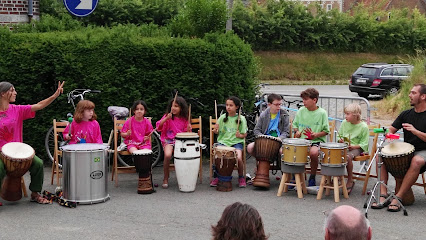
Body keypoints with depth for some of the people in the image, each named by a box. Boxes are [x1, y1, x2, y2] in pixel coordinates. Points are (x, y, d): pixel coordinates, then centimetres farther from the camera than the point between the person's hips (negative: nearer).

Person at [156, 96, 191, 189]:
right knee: (167, 155, -31)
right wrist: (166, 118, -23)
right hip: (168, 140, -2)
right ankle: (166, 179, -10)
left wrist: (188, 129, -8)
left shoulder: (184, 119, 9)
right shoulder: (167, 116, 2)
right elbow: (158, 126, -11)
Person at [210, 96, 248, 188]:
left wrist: (240, 135, -16)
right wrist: (215, 130, -10)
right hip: (223, 141, 1)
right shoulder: (222, 118, 6)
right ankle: (217, 176, 1)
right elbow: (218, 132, 12)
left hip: (236, 142, -1)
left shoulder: (241, 119, 1)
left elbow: (245, 134, 6)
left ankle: (241, 177, 2)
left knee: (238, 158, -28)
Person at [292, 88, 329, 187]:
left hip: (317, 141, -4)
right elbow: (295, 124, 22)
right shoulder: (301, 111, 9)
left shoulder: (322, 113, -1)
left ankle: (312, 177, -9)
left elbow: (326, 131, 1)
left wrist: (316, 135, -17)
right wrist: (297, 131, 0)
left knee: (313, 152, -37)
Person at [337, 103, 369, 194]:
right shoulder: (344, 123, 5)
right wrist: (340, 140, -4)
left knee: (348, 157, -35)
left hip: (357, 148, -5)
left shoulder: (363, 127, -10)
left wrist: (353, 146, -23)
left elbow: (363, 144, -9)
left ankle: (350, 181, -16)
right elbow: (340, 135, 18)